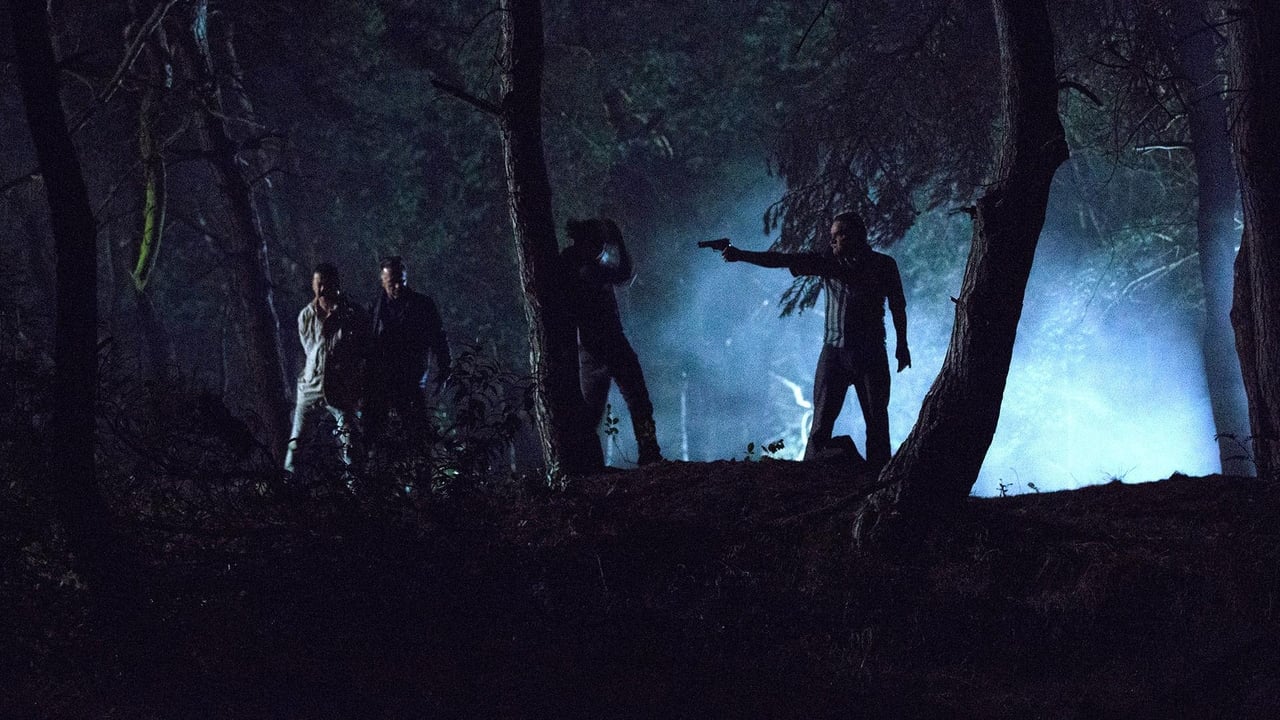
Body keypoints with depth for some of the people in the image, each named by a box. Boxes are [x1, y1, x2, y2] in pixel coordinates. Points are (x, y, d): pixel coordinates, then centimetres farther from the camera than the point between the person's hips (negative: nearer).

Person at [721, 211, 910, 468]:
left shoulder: (883, 264, 3)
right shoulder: (826, 262, 4)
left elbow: (897, 307, 12)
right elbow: (782, 260, -5)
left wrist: (902, 345, 12)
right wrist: (741, 255, -15)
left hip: (871, 353, -1)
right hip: (834, 350, 1)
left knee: (877, 420, 0)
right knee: (822, 420, -4)